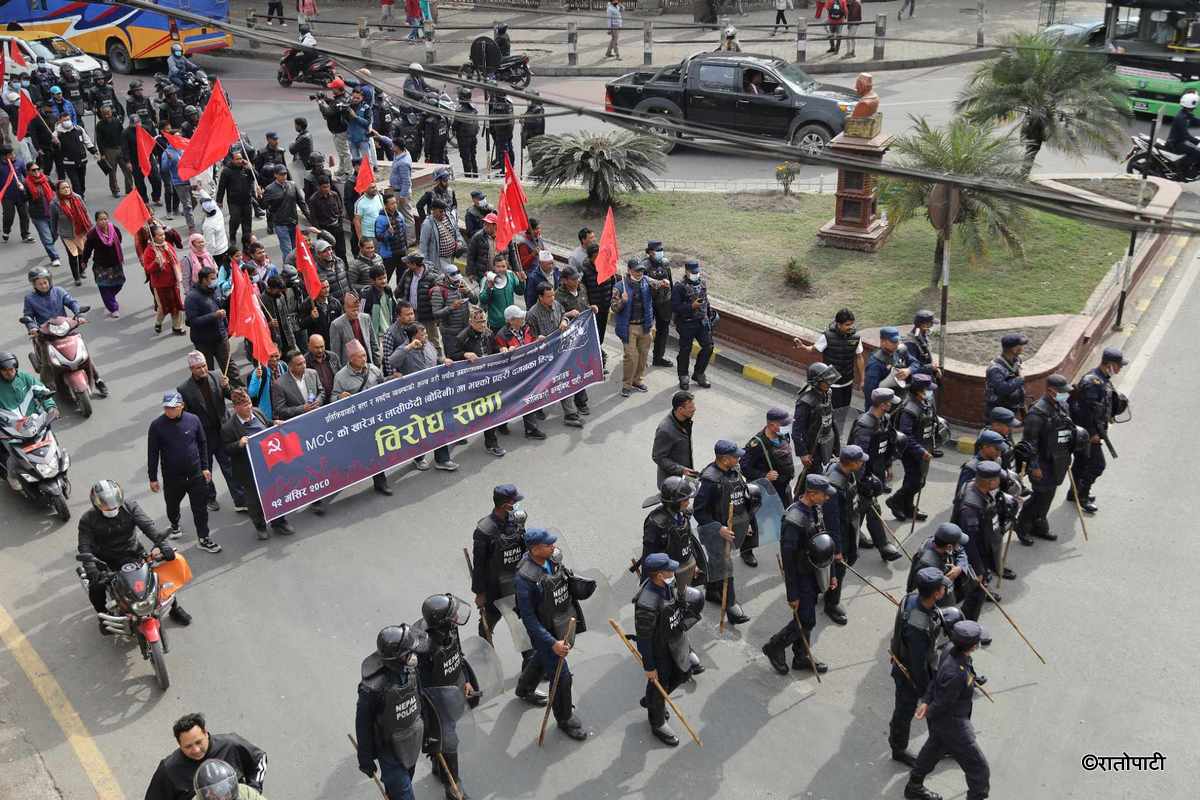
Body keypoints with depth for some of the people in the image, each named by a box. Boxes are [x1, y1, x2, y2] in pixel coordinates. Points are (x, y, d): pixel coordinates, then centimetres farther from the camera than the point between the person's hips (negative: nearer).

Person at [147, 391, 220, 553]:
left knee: (200, 507, 2)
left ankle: (204, 539, 13)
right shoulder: (157, 425, -12)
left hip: (195, 474, 1)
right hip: (171, 476, 0)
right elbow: (152, 453, -5)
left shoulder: (193, 420, -7)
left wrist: (205, 467, 6)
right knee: (172, 505, 20)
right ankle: (174, 525, 50)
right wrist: (153, 478, -2)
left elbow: (202, 444, 5)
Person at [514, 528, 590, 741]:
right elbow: (528, 618, -26)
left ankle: (524, 687, 60)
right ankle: (565, 719, 31)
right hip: (545, 631, -7)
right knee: (561, 676, 4)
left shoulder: (554, 558, -12)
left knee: (543, 657, 31)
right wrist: (552, 643, -28)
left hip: (564, 623, 7)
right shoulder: (524, 578, -33)